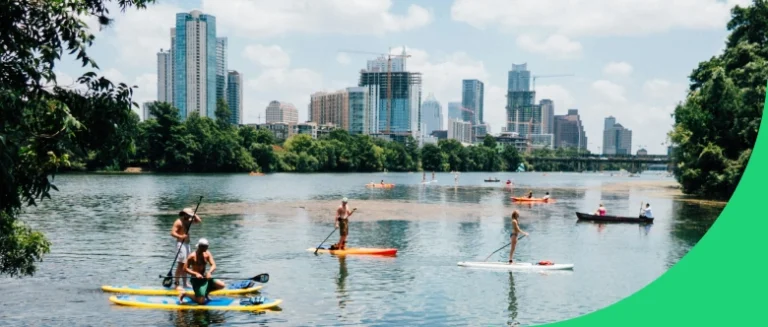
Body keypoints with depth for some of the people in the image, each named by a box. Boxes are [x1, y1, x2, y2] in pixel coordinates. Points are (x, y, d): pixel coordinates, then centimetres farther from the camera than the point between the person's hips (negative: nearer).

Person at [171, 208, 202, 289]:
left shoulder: (188, 221, 15)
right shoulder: (178, 222, -11)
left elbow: (199, 221, 18)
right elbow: (172, 233, -20)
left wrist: (194, 214, 6)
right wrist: (181, 237, -33)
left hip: (187, 244, 9)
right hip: (181, 244, -9)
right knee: (181, 264, -13)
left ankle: (185, 283, 18)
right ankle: (176, 283, -12)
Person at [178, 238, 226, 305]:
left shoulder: (207, 254, 2)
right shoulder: (192, 256, -14)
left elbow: (213, 265, -8)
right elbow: (185, 268, -17)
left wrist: (209, 272, -29)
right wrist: (196, 273, -29)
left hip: (205, 278, 6)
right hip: (196, 279, -6)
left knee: (222, 285, -6)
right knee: (201, 301, -15)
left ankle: (205, 292, 15)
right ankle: (184, 294, 8)